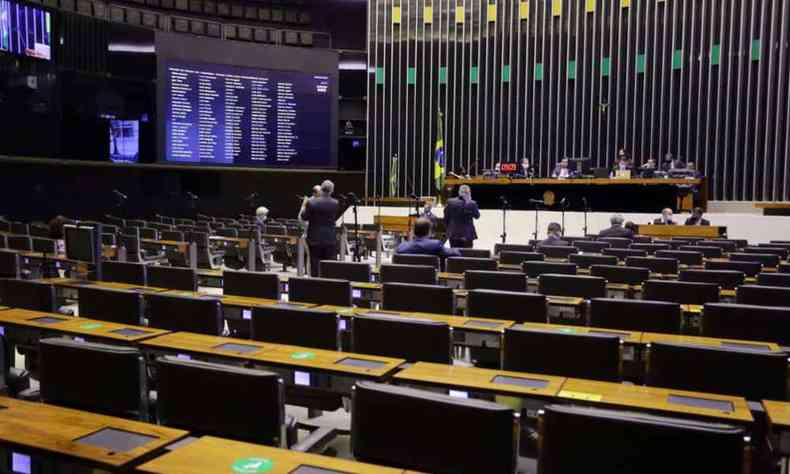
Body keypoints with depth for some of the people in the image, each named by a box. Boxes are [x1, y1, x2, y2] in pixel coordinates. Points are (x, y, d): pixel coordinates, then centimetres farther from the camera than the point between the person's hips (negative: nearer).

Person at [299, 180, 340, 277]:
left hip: (314, 239, 0)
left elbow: (303, 218, -1)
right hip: (330, 240, 0)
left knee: (315, 268, 7)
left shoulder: (311, 202, -9)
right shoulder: (335, 203, -6)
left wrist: (304, 205, 12)